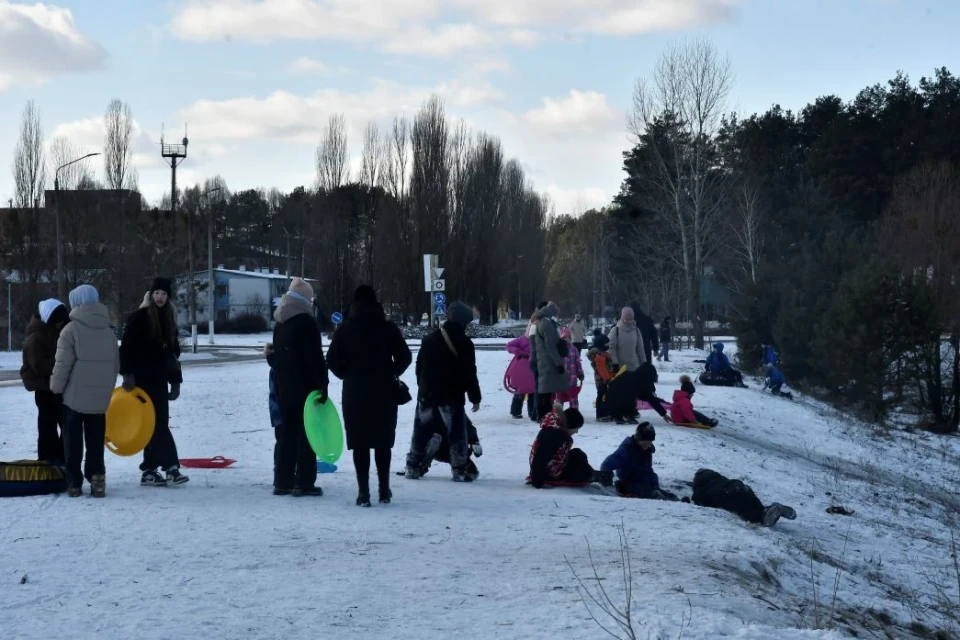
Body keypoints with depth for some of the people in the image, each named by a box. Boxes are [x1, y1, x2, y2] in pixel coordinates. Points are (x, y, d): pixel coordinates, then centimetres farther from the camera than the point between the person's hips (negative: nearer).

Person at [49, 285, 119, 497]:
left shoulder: (71, 329, -9)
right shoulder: (109, 331, 9)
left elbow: (63, 363, -12)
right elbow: (116, 364, 13)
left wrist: (56, 388, 0)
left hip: (75, 395, -4)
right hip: (100, 397, 4)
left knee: (73, 441, 5)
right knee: (96, 441, 9)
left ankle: (74, 482, 4)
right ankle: (97, 477, -3)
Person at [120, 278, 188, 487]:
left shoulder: (169, 319, 14)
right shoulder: (139, 317, -6)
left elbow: (173, 352, 18)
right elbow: (126, 347, -11)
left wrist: (175, 381, 15)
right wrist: (127, 374, -19)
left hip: (160, 379, 7)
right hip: (143, 379, -7)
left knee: (157, 423, 5)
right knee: (157, 423, -10)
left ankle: (150, 471, 8)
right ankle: (170, 466, -13)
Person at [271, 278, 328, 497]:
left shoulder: (280, 324, 13)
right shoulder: (307, 323, -12)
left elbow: (276, 356, 16)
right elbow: (316, 357, -16)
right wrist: (323, 384, -13)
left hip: (285, 387, 7)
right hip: (306, 386, -7)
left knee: (287, 433, 12)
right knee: (306, 432, -4)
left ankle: (282, 481, 12)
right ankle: (304, 483, -5)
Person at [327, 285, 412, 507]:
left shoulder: (345, 329, -1)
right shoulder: (388, 328, -1)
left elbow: (332, 360, -6)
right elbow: (405, 357, -3)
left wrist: (348, 375, 10)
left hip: (355, 392, -1)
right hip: (384, 392, 1)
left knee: (360, 442, 2)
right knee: (383, 441, 10)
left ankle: (364, 492, -3)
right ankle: (384, 491, 10)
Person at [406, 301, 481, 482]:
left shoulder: (429, 339, 9)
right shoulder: (464, 344, -9)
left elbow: (419, 367, 14)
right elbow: (469, 373, -10)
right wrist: (475, 397, -3)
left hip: (427, 394, 5)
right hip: (452, 397, -5)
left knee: (421, 432, 13)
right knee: (457, 433, 1)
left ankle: (413, 467, 14)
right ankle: (459, 471, -3)